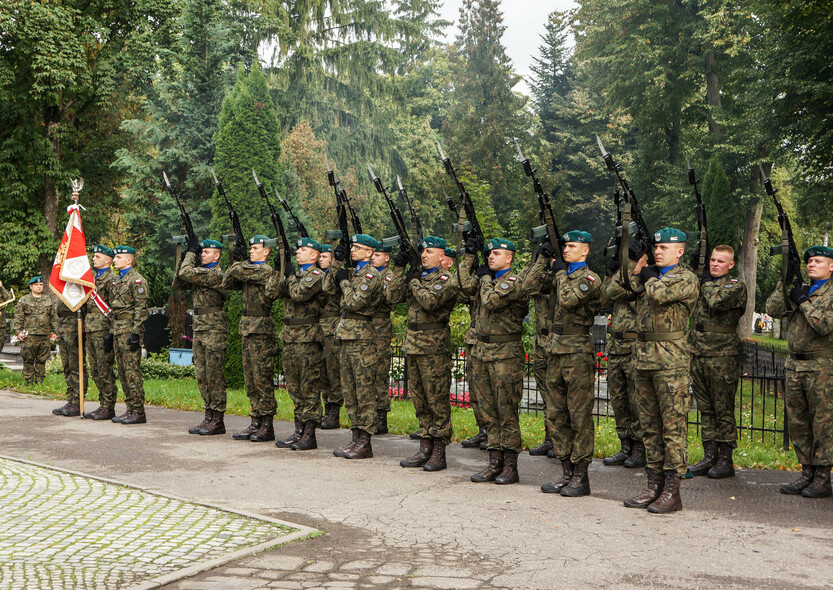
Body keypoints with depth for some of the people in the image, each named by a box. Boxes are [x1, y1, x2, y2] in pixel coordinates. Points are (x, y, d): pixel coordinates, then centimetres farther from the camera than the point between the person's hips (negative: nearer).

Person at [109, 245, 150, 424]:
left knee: (132, 370, -9)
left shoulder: (136, 280, -9)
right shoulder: (115, 280, 19)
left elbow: (141, 308, -15)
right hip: (117, 329, 9)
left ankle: (138, 412, -5)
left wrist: (135, 333, -21)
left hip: (130, 329, -9)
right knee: (123, 371, 10)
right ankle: (130, 409, 16)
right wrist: (111, 331, 18)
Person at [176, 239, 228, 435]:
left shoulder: (216, 274, -13)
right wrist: (188, 256, 5)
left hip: (214, 331, -9)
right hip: (199, 330, 9)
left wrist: (190, 253, -6)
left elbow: (187, 273, -22)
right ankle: (208, 417, 17)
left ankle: (218, 421, 1)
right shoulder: (200, 272, 15)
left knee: (214, 376, -4)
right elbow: (178, 284, 14)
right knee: (201, 376, 11)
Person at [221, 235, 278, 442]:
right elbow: (226, 284, 12)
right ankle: (256, 422, 16)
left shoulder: (265, 270, -11)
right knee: (250, 379, 10)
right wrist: (236, 261, 3)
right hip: (246, 328, 9)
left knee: (262, 378, -5)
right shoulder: (250, 270, 15)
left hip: (261, 329, -9)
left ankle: (267, 426, 1)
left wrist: (237, 262, 1)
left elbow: (240, 271, -21)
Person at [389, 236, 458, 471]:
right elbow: (393, 297, 9)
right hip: (413, 345, 8)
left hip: (434, 348, -8)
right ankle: (425, 449, 20)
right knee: (420, 400, 12)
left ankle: (439, 453, 2)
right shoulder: (416, 276, 15)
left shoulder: (445, 279, -7)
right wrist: (399, 269, 5)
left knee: (437, 400, -3)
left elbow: (429, 302, -23)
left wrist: (414, 282, -10)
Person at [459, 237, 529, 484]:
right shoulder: (487, 278, 15)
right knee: (488, 411, 9)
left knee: (506, 412, -2)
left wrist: (485, 277, -6)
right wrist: (469, 256, 2)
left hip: (505, 353, -8)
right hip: (481, 350, 8)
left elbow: (492, 301, -22)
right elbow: (465, 285, -1)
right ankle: (494, 462, 16)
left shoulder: (514, 281, -9)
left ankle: (510, 466, 5)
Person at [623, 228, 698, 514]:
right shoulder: (652, 274, 18)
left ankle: (672, 491, 1)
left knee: (673, 425, -4)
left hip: (670, 360, -7)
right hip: (643, 357, 7)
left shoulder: (686, 279, -4)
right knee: (650, 425, 12)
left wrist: (646, 276, -2)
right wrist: (634, 262, 3)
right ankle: (654, 484, 20)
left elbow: (659, 293, -21)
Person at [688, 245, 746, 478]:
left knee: (723, 409, -1)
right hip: (698, 354, 6)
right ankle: (709, 456, 17)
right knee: (705, 409, 10)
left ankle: (725, 459, 6)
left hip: (722, 355, -6)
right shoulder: (703, 283, 17)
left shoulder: (736, 286, -4)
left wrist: (707, 283, -5)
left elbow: (717, 302, -21)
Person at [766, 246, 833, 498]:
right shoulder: (799, 290, 14)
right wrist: (786, 283, -5)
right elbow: (773, 309, 2)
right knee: (797, 421, 10)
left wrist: (804, 302, -12)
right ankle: (807, 472, 20)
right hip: (795, 365, 6)